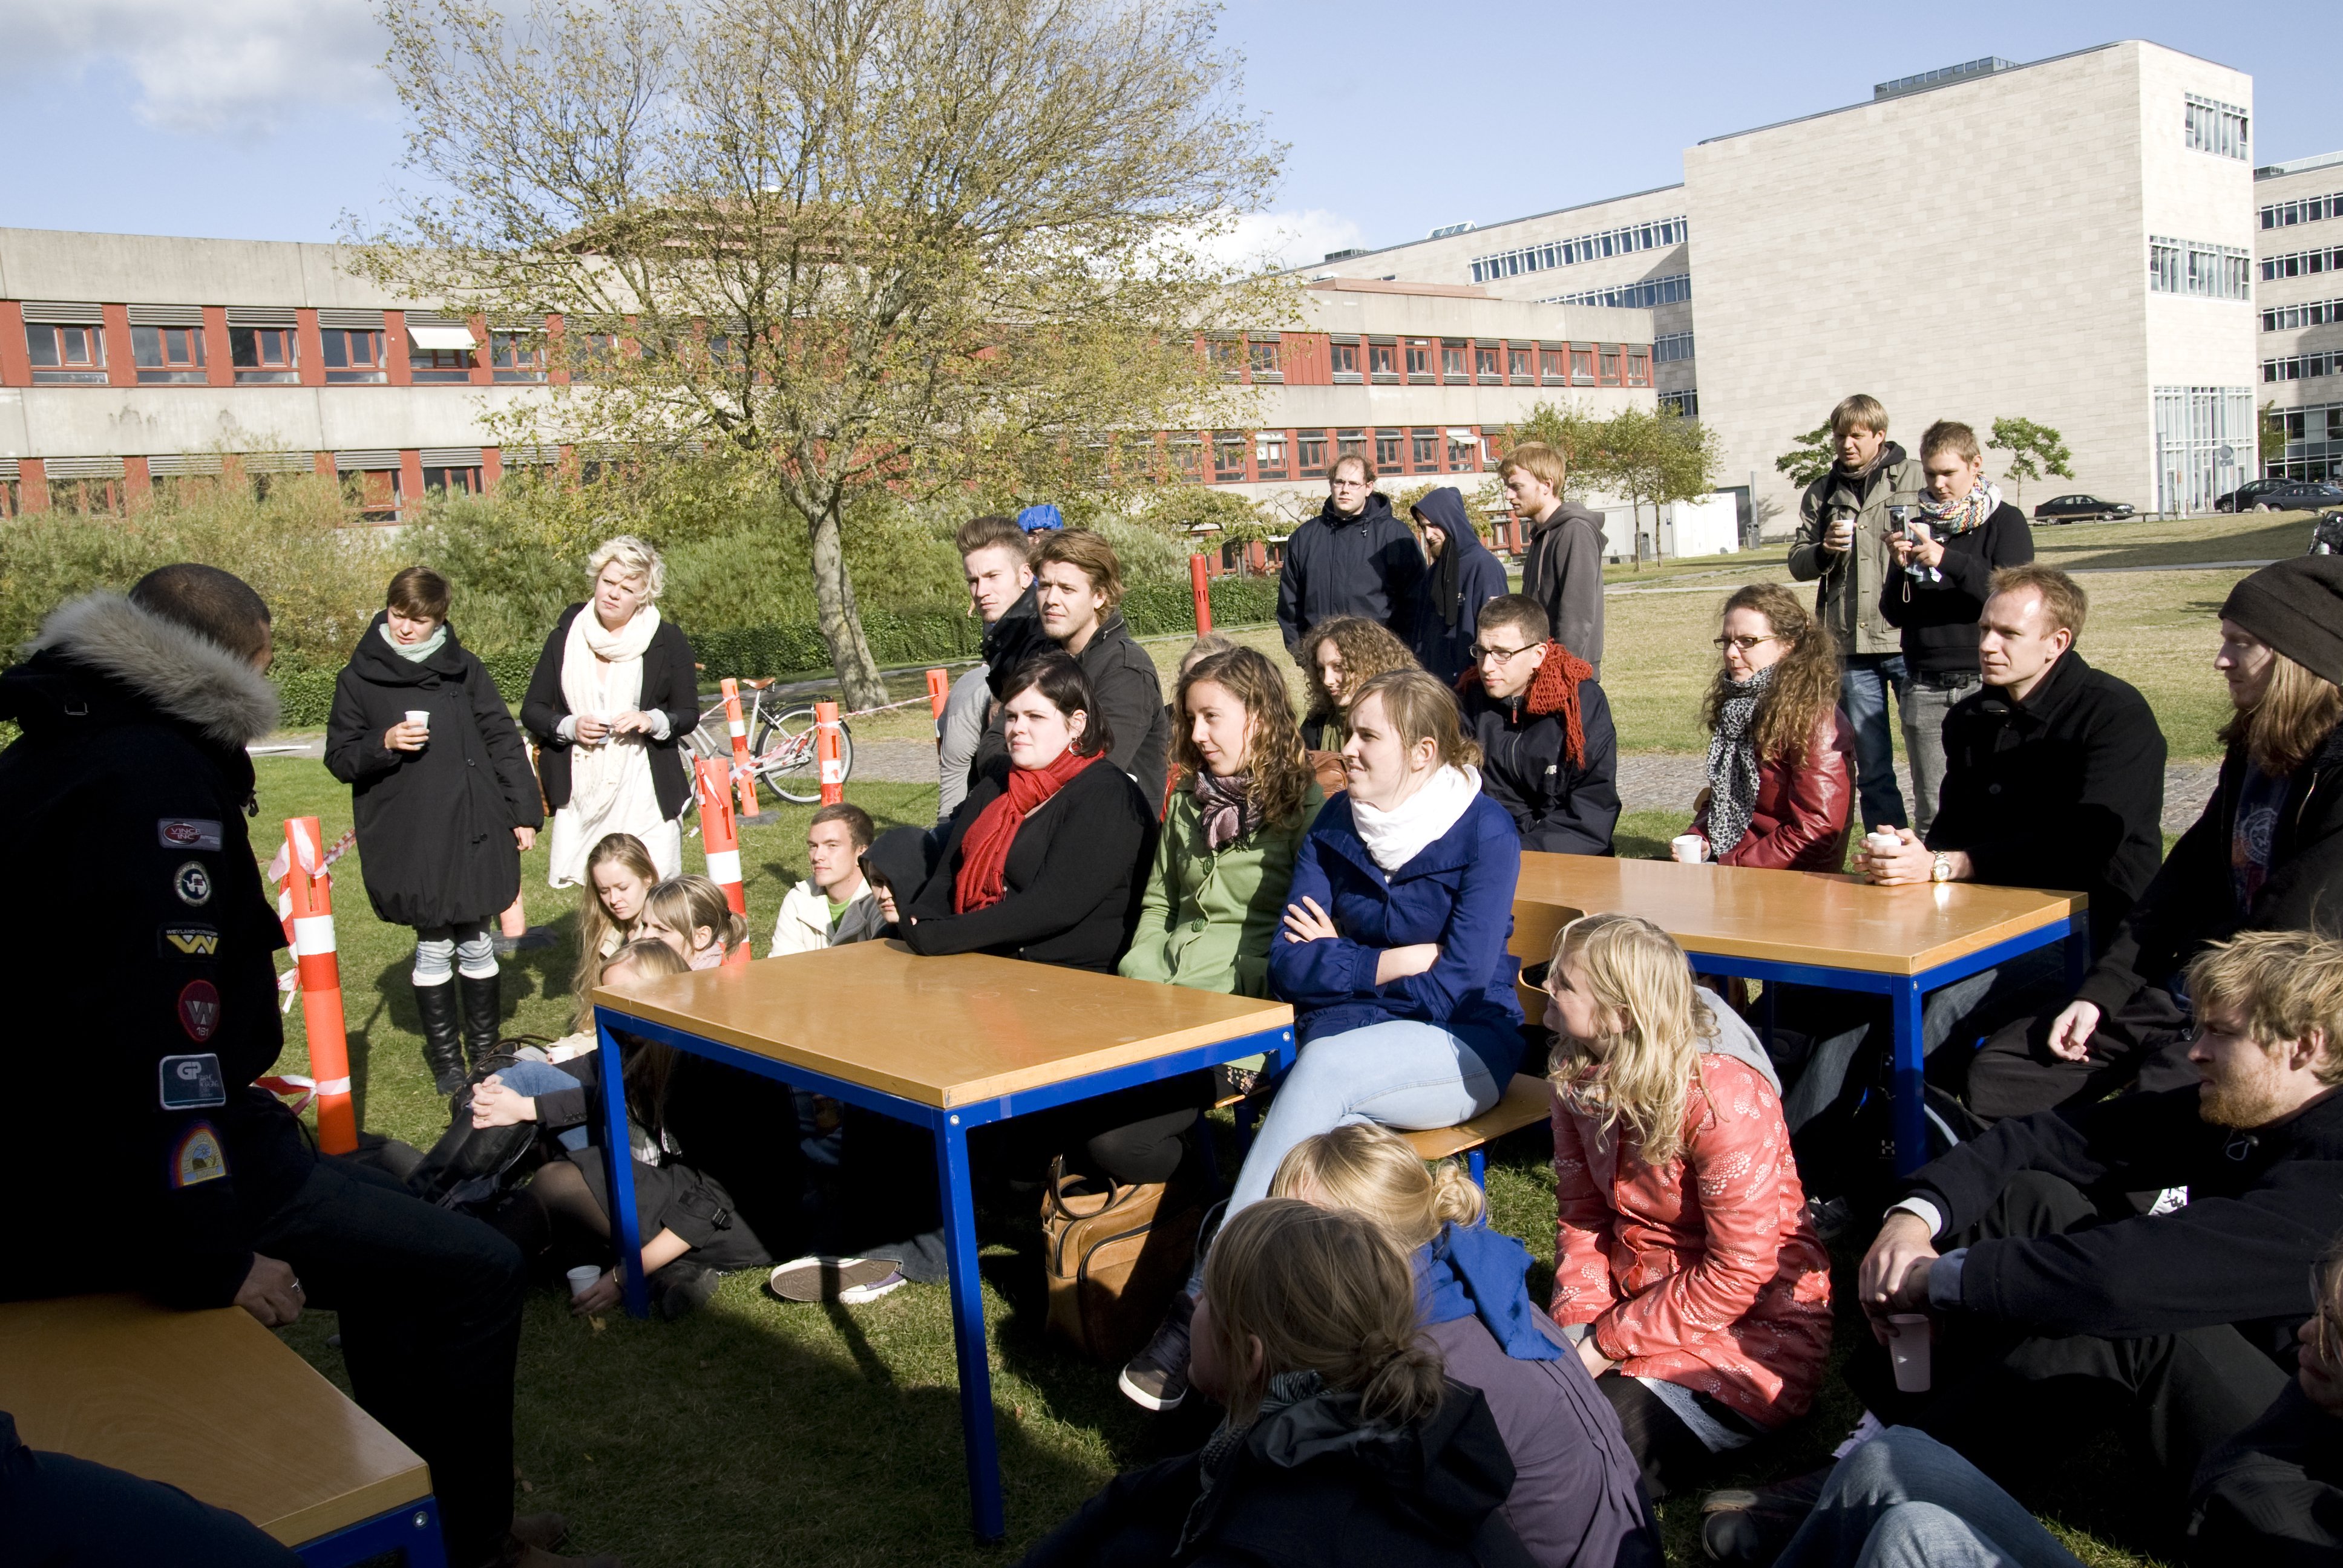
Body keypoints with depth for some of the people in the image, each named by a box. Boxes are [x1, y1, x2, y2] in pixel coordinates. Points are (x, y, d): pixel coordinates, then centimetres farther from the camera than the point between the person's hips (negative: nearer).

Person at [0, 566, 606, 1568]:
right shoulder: (153, 780, -21)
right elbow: (152, 1025, -29)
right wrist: (205, 1257, -25)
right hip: (104, 1199, -11)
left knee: (385, 1212, 24)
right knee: (473, 1274, -12)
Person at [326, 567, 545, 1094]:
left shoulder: (464, 669, 6)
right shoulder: (359, 679, 3)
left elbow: (503, 742, 8)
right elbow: (339, 759, 4)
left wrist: (523, 810, 3)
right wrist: (384, 744, -15)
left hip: (474, 830, 1)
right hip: (408, 841, -1)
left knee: (477, 943, 9)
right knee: (433, 947, 5)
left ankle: (486, 1048, 23)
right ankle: (444, 1056, 20)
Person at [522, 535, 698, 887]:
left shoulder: (667, 641, 2)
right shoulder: (566, 637, 7)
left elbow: (689, 713, 7)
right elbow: (532, 710, 12)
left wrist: (653, 721, -14)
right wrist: (569, 726, -9)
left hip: (646, 794, -1)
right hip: (580, 791, 2)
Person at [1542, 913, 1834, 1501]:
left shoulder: (1724, 1097, -25)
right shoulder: (1579, 1074, -3)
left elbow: (1738, 1275, -23)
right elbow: (1581, 1213, 3)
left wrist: (1607, 1346, -20)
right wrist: (1576, 1324, -13)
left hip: (1748, 1329, -6)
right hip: (1639, 1300, 6)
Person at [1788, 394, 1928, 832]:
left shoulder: (1918, 480, 3)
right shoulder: (1821, 493, 14)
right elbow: (1798, 563, 13)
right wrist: (1825, 550, -7)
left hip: (1910, 643, -3)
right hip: (1850, 648, 3)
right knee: (1871, 767, 9)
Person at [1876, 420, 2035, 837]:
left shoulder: (2004, 522, 4)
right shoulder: (1918, 525, 14)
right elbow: (1894, 615, 11)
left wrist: (1946, 560, -23)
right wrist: (1901, 568, -9)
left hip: (1985, 682, -3)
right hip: (1925, 689, 3)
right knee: (1931, 812, 2)